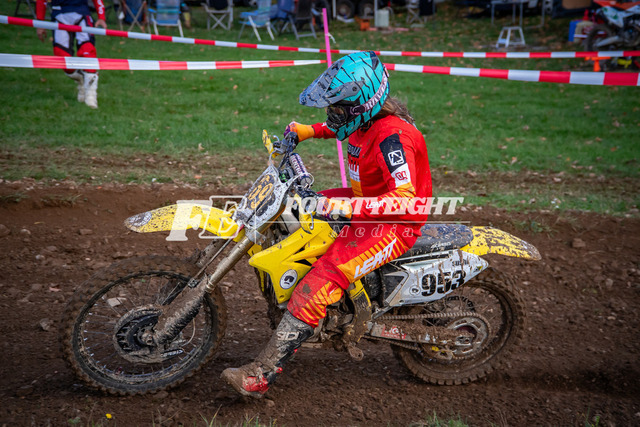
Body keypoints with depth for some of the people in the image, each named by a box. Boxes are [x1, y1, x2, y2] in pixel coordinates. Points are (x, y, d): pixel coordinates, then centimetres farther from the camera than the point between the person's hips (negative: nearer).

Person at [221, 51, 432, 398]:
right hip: (366, 204, 10)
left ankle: (260, 376, -23)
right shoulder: (369, 118, 1)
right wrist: (307, 131, 15)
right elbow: (340, 129, 28)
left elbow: (405, 198, -38)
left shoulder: (391, 136, -27)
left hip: (393, 226, -10)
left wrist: (348, 207, -45)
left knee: (317, 287, -25)